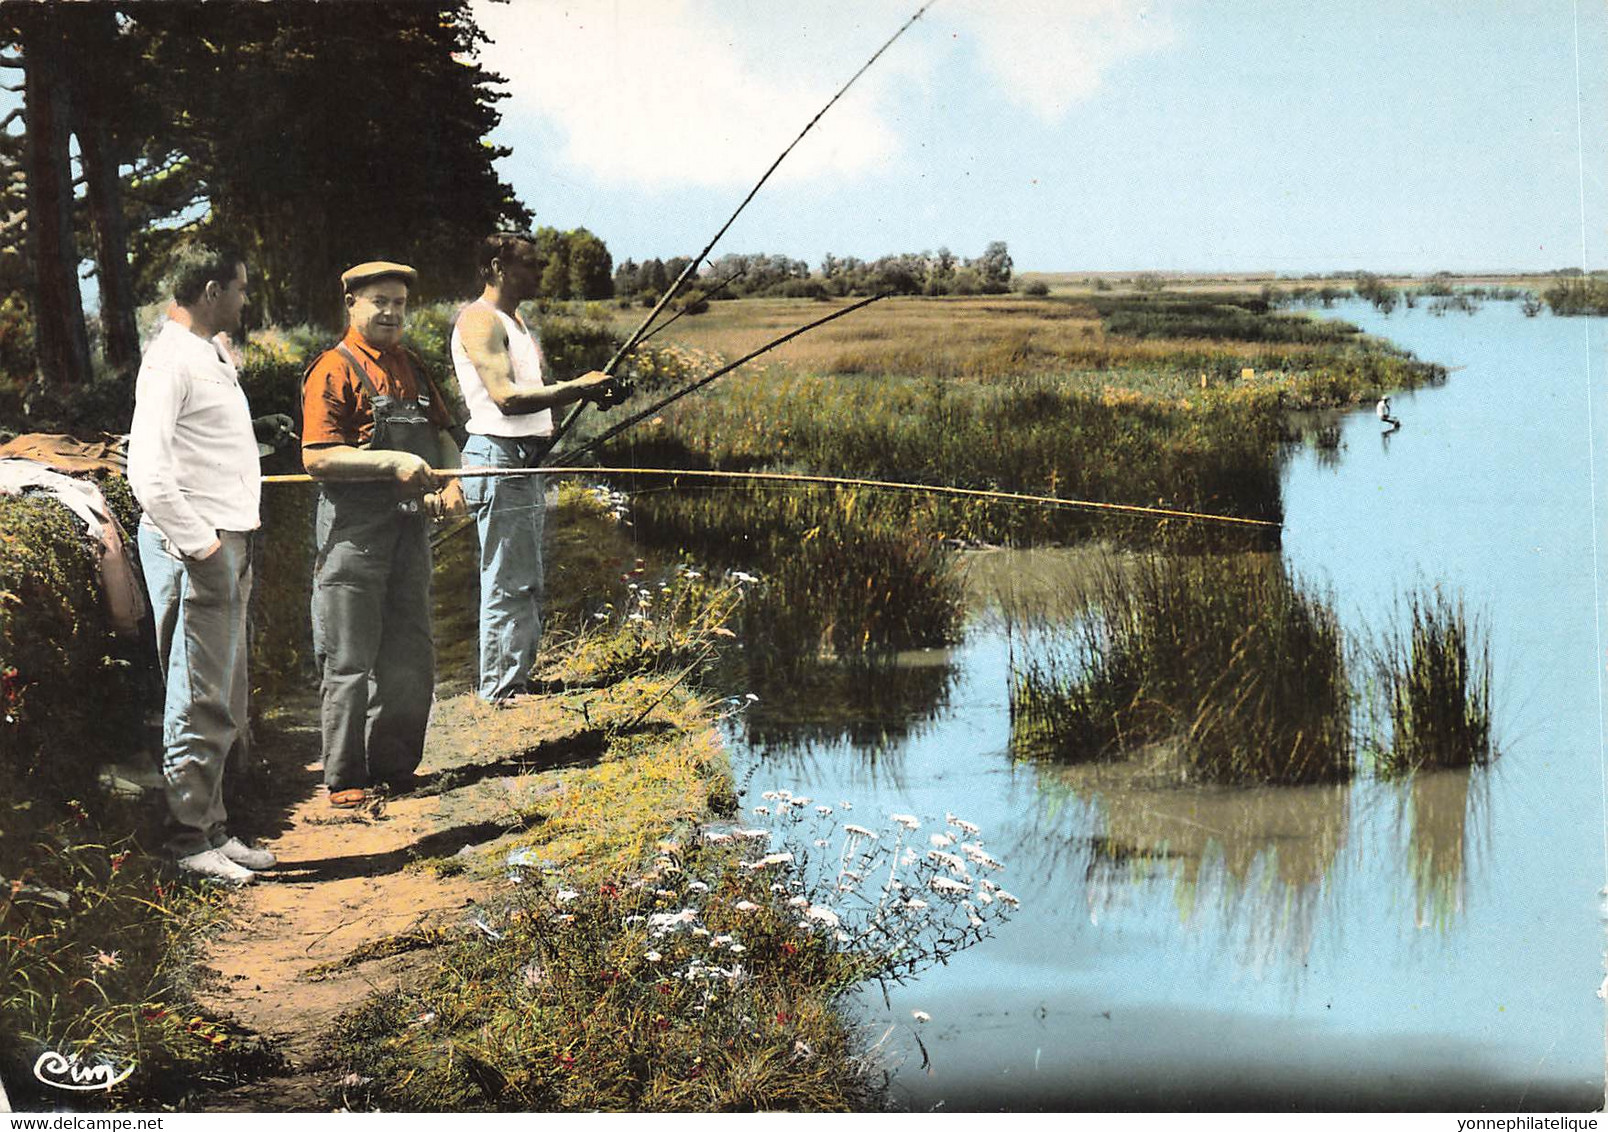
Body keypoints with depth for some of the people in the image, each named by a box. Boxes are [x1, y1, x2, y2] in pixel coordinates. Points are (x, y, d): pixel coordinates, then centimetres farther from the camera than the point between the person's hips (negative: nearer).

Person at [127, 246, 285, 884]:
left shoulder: (209, 353, 17)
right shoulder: (171, 360, -14)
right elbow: (148, 473, -22)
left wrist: (251, 429, 14)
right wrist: (198, 544, -21)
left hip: (228, 542, 10)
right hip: (195, 549, -10)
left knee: (225, 702, 15)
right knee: (200, 701, -5)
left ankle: (213, 829, 24)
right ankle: (190, 842, 3)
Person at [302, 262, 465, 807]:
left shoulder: (412, 369, 16)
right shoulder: (334, 370, -7)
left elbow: (441, 437, 23)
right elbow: (318, 458, -15)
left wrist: (450, 483, 3)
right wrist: (392, 462, -23)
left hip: (409, 528, 7)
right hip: (352, 534, -7)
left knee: (411, 659, 11)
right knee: (350, 661, -1)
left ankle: (393, 767, 23)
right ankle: (344, 779, 7)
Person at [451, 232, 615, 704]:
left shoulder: (516, 321, 20)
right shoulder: (479, 320, -11)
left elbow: (536, 393, 22)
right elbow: (506, 397, -22)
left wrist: (584, 388, 4)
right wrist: (576, 388, -20)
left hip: (526, 459, 10)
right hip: (498, 456, -10)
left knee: (526, 581, 12)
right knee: (509, 581, -7)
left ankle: (513, 680, 18)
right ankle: (499, 688, -2)